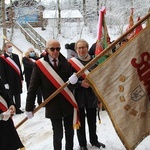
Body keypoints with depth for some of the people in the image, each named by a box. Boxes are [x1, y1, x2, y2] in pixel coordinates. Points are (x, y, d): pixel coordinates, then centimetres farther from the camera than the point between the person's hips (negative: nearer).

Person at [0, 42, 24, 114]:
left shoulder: (15, 56, 9)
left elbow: (19, 67, 12)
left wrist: (21, 78, 8)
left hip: (17, 80, 5)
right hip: (9, 81, -5)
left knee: (17, 95, 12)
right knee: (9, 96, 1)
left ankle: (18, 109, 23)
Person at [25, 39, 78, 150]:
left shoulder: (66, 63, 1)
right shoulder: (39, 65, -8)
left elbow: (71, 85, 0)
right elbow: (33, 88, -6)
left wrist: (73, 81, -25)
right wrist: (29, 108, -8)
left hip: (68, 104, 3)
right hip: (53, 106, -3)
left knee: (70, 132, 16)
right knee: (58, 135, 5)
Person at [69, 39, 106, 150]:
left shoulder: (94, 62, 2)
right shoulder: (71, 63, -9)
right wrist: (80, 83, -22)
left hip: (92, 97, 3)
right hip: (78, 98, -3)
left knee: (92, 122, 18)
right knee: (81, 123, 11)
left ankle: (94, 140, 39)